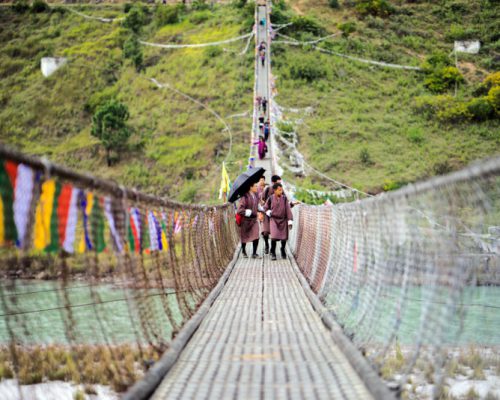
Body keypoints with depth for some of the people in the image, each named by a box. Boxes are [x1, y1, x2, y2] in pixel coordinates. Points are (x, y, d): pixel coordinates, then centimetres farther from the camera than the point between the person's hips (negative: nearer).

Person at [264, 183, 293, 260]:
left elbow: (288, 210, -3)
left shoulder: (284, 198, -3)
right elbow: (265, 207, 16)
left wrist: (290, 221, -7)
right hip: (274, 219, -1)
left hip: (283, 220, 1)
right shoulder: (271, 198, -2)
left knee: (284, 237, 3)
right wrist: (268, 212, -2)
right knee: (274, 237, -15)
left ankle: (283, 251, 30)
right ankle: (273, 253, -2)